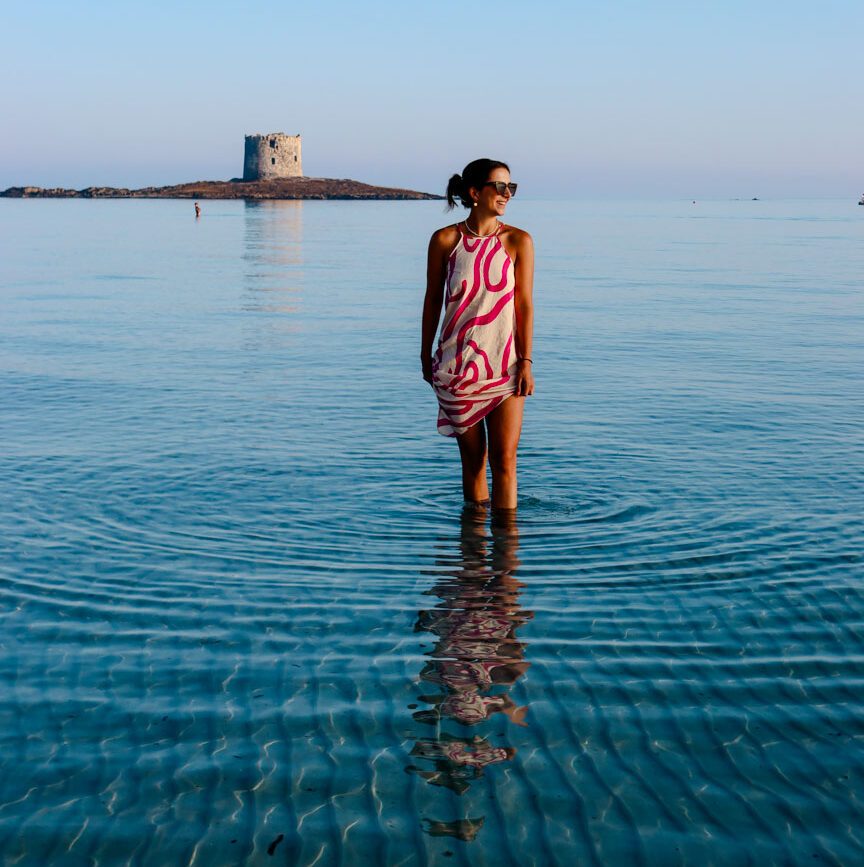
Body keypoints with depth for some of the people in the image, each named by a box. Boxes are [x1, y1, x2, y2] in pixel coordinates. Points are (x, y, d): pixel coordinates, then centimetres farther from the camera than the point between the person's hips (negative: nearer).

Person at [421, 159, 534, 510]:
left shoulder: (518, 241, -2)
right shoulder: (445, 240, -2)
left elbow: (524, 303, -2)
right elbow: (432, 300, 7)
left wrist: (526, 362, -7)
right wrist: (426, 355, 11)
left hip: (505, 365, 0)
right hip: (458, 363, 0)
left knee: (504, 458, -4)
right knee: (472, 456, 8)